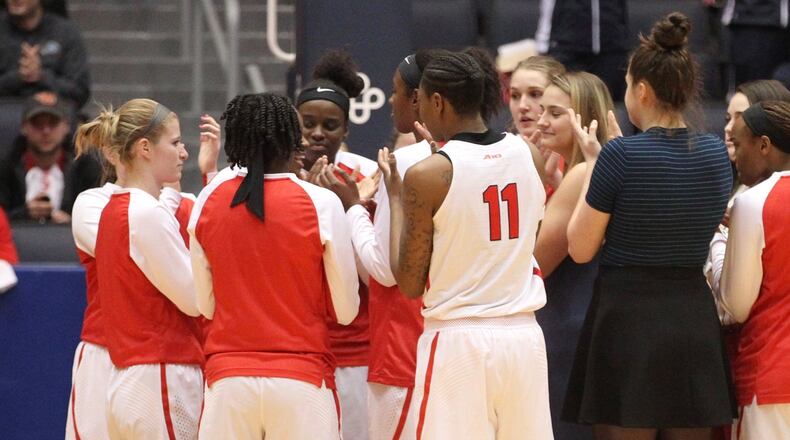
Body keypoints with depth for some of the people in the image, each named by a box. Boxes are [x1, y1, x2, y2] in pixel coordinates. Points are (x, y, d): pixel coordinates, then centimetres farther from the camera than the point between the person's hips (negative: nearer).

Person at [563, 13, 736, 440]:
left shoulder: (621, 155, -13)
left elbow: (580, 249, -5)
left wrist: (592, 161, 5)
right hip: (695, 320, 5)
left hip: (628, 319, -5)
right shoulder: (716, 153, 4)